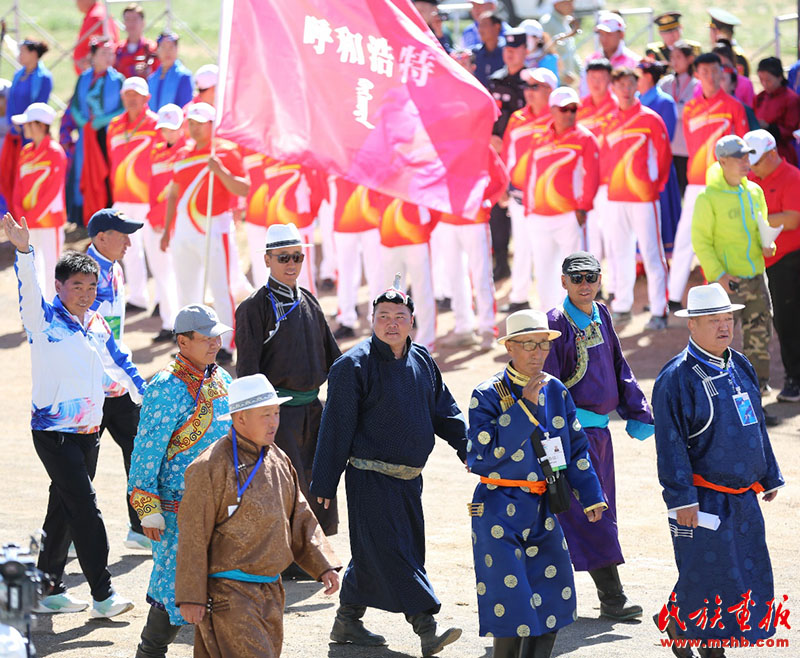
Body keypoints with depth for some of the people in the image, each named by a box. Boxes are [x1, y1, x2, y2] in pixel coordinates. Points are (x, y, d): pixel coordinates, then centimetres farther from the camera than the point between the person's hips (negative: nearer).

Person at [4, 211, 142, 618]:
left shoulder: (98, 326, 10)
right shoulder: (44, 321, -8)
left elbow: (120, 363, 24)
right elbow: (29, 291, -26)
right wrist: (23, 251, -42)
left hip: (88, 433, 7)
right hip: (54, 433, -7)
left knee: (64, 510, 13)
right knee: (85, 509, -12)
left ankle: (48, 591, 22)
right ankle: (102, 596, -11)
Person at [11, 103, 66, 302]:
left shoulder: (55, 153, -10)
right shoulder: (26, 152, 11)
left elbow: (53, 191, -15)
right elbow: (19, 186, 12)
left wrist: (32, 217, -16)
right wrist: (20, 215, -3)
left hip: (50, 221, -7)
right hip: (29, 224, 7)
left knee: (50, 270, -2)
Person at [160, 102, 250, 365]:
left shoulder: (226, 152, -5)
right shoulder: (182, 155, 12)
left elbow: (244, 189, -12)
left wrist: (221, 171, -26)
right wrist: (167, 230, 16)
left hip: (214, 229, -6)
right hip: (183, 232, 6)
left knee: (220, 289, -5)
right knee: (185, 290, 11)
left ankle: (226, 346, -1)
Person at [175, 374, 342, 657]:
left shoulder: (278, 460, 10)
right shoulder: (211, 466, -14)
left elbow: (300, 520, 17)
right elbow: (193, 535, -13)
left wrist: (324, 566, 5)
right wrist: (191, 596, -14)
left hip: (270, 591, 8)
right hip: (228, 593, -8)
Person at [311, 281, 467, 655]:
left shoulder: (422, 361, 10)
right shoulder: (353, 366, -10)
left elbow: (443, 411, 21)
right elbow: (337, 427, -8)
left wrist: (470, 448, 12)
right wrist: (324, 483, -8)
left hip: (408, 477, 7)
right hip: (371, 479, -7)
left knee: (374, 553, 13)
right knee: (393, 552, -10)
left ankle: (347, 622, 26)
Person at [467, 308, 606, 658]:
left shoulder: (555, 391, 8)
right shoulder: (488, 394, -10)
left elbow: (576, 447, 15)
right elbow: (486, 453, -21)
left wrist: (591, 497, 9)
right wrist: (523, 407, -23)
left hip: (544, 510, 6)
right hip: (500, 509, -6)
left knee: (553, 597, 8)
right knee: (512, 603, -8)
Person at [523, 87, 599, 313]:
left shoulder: (584, 138, 0)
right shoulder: (539, 140, 13)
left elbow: (591, 175, -4)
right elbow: (530, 177, 17)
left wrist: (583, 207, -12)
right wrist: (529, 210, 12)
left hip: (570, 217, -5)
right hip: (539, 218, 5)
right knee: (542, 271, 7)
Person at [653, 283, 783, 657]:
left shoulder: (740, 367, 10)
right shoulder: (677, 377, -14)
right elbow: (670, 443, -16)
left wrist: (769, 477, 21)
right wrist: (681, 499, -19)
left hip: (744, 497, 7)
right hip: (704, 497, -7)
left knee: (748, 575, 8)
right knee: (705, 574, -4)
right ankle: (676, 624, 22)